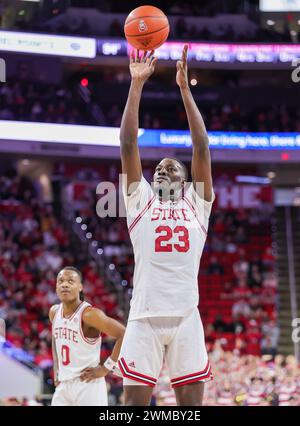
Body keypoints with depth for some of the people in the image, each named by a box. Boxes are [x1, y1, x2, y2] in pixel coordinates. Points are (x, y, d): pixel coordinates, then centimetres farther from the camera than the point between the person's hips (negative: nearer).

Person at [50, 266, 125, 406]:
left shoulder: (89, 314, -17)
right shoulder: (54, 312, 5)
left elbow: (124, 335, -19)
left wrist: (106, 368, -16)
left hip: (88, 384, -7)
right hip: (63, 386, 7)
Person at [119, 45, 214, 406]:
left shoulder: (196, 202, 16)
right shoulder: (141, 199, 15)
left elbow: (201, 146, 8)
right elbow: (128, 143, 8)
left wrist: (184, 88, 5)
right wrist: (136, 83, 4)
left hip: (186, 318, 1)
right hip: (144, 317, -1)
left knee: (192, 403, 1)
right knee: (135, 401, -3)